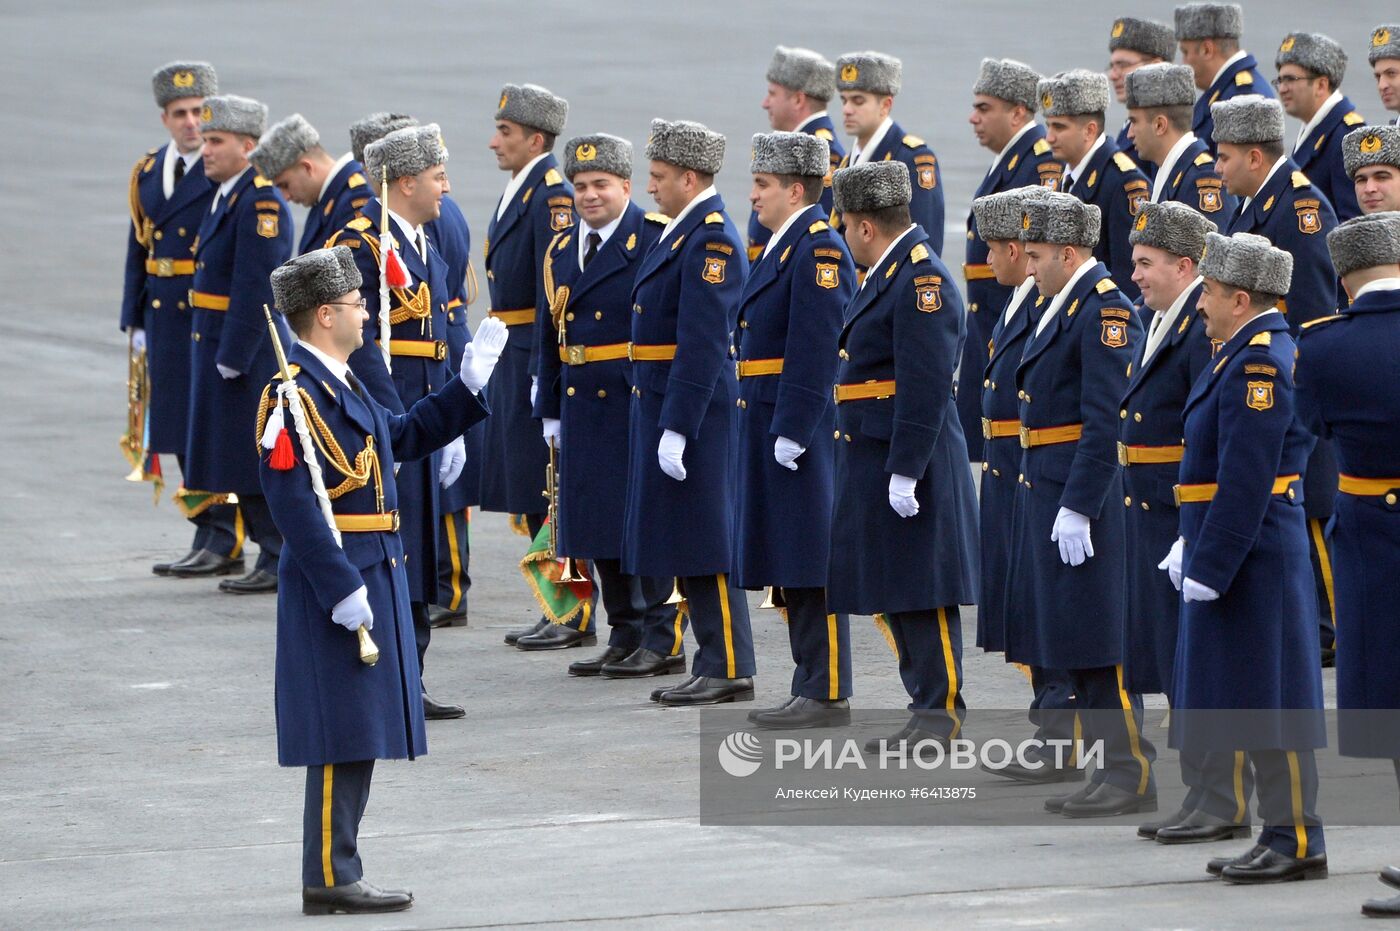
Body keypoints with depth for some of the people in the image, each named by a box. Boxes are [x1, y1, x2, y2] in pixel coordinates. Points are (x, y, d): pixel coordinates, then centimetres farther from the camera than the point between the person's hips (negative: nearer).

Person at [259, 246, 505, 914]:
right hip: (338, 579, -10)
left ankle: (337, 873, 18)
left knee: (359, 739, 13)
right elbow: (293, 501, -22)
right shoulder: (293, 394, -17)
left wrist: (467, 384, 26)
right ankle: (329, 879, -3)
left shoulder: (341, 383, 14)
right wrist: (342, 589, -24)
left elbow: (401, 437, 29)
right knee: (342, 740, -7)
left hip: (371, 577, 10)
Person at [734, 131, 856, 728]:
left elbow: (815, 350, -20)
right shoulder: (783, 248, 17)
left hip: (804, 430, -10)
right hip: (773, 428, 10)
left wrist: (791, 431, -22)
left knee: (813, 568, -6)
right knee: (791, 568, 12)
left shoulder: (818, 250, -15)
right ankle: (812, 687, 17)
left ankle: (827, 695, -4)